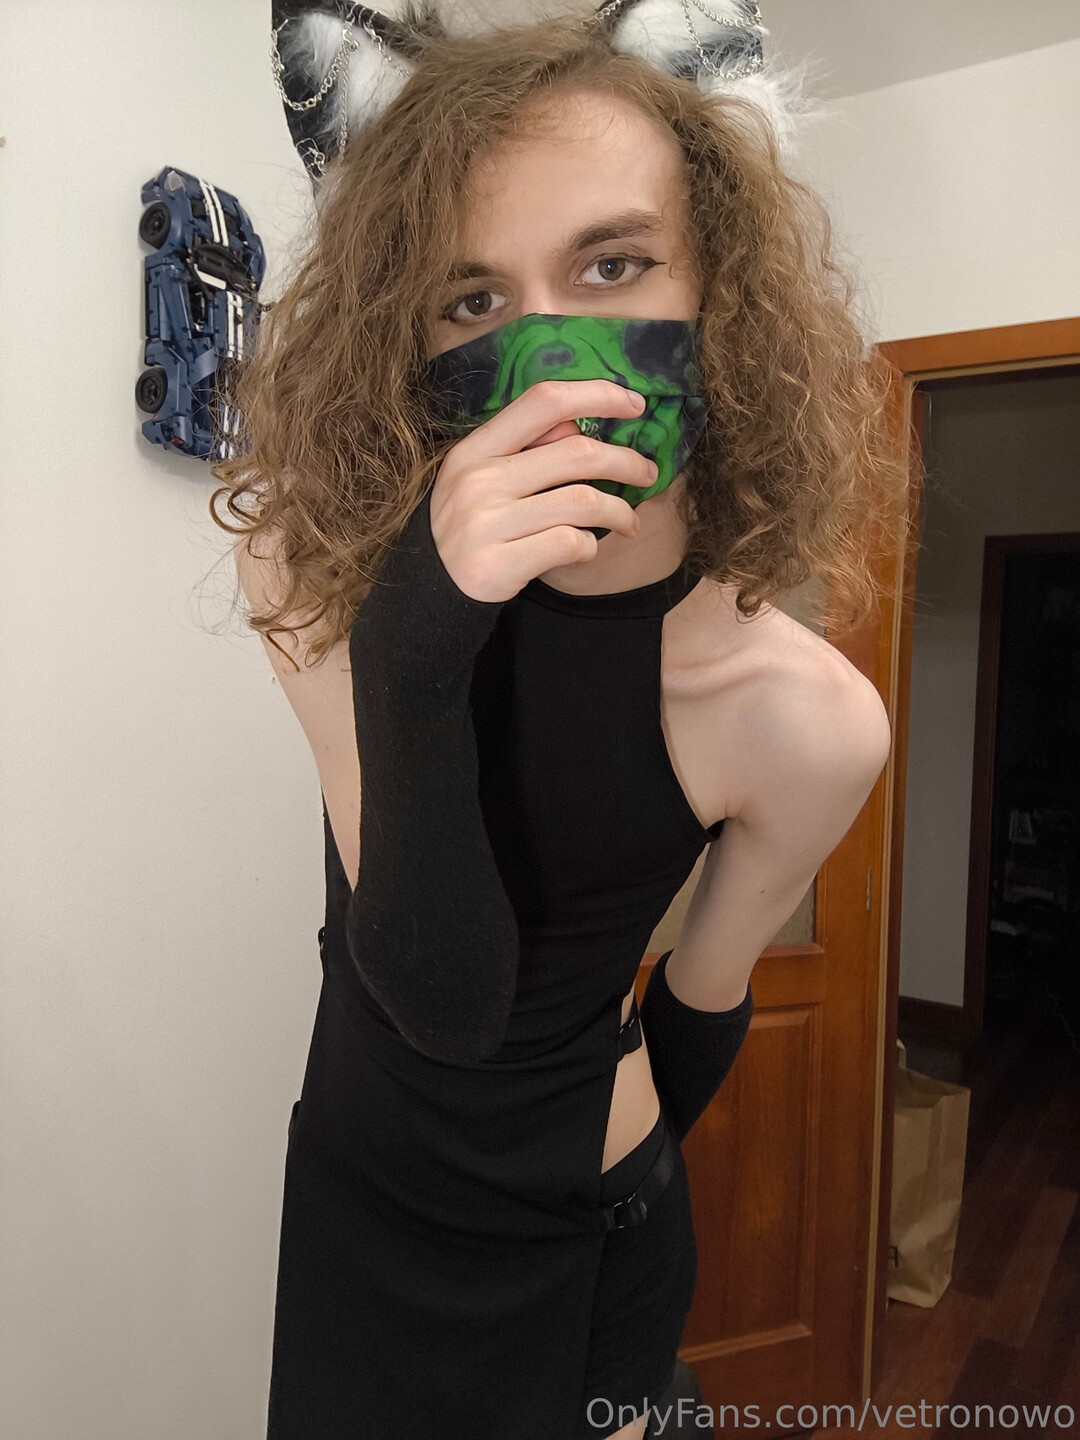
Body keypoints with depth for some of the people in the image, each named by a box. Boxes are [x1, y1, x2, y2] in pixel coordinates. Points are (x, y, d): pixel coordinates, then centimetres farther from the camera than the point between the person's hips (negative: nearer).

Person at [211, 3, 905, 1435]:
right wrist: (411, 656, -41)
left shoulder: (805, 720, -25)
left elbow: (704, 990, -7)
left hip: (581, 1239, -2)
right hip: (352, 1203, 3)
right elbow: (444, 1006, -25)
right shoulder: (323, 569, -21)